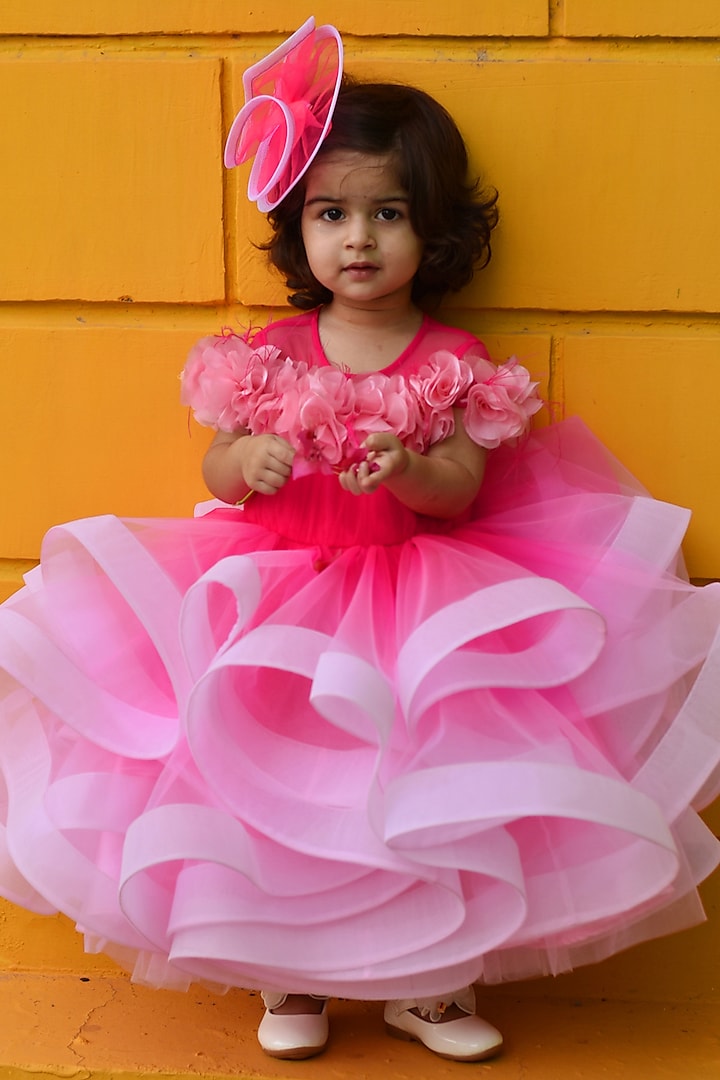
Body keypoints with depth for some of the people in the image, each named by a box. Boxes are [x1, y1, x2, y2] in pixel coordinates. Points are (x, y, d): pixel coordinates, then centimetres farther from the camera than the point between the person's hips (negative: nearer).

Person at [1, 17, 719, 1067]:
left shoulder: (451, 364, -2)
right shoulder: (270, 355, 1)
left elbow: (465, 489, -7)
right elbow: (217, 473, 6)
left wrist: (407, 469, -27)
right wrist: (248, 460, -17)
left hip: (418, 601, -1)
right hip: (273, 594, 1)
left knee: (423, 780, -5)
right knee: (271, 780, -2)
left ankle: (425, 977, 18)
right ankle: (285, 971, 21)